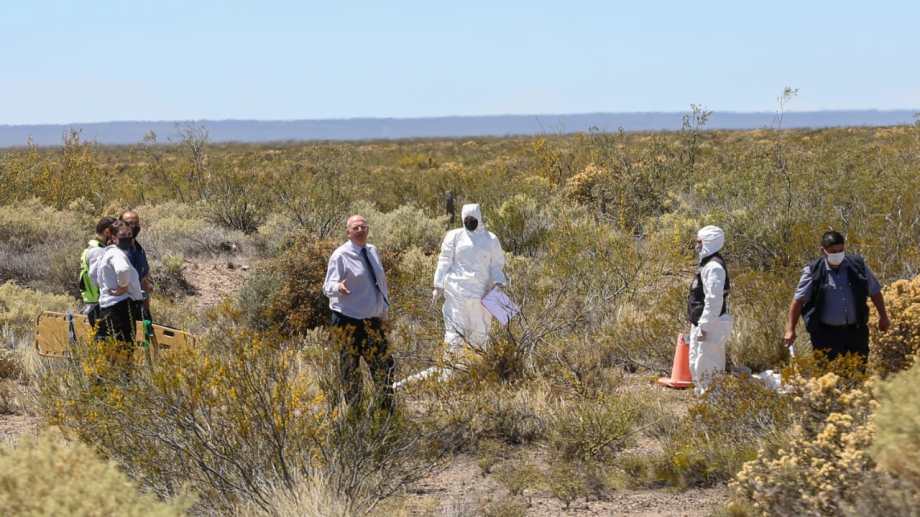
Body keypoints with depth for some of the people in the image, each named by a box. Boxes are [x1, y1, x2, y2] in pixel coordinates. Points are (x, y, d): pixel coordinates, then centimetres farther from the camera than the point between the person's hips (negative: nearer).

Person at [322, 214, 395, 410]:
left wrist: (384, 308, 18)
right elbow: (328, 287, -13)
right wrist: (338, 288, -35)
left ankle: (387, 409, 18)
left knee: (385, 365, 7)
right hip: (349, 320, -6)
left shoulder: (372, 251, 10)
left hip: (373, 319, 6)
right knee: (350, 367, 0)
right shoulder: (341, 255, -9)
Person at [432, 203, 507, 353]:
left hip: (481, 292, 2)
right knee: (455, 326, -9)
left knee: (479, 330, 4)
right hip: (457, 289, -2)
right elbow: (445, 261, 4)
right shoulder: (454, 236, 7)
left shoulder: (491, 240, 11)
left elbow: (496, 265, 12)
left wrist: (498, 282, -7)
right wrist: (438, 286, -3)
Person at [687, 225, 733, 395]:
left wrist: (704, 327, -22)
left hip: (710, 325, -11)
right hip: (701, 323, 11)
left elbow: (714, 300, -23)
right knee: (696, 364, 18)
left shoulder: (714, 266, -17)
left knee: (706, 366, -9)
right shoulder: (707, 263, 15)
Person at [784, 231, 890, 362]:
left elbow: (875, 292, 14)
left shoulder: (857, 266, 2)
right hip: (826, 333, -3)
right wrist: (790, 330, -12)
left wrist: (883, 317, 16)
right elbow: (798, 301, -6)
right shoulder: (813, 272, -6)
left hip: (856, 331, 3)